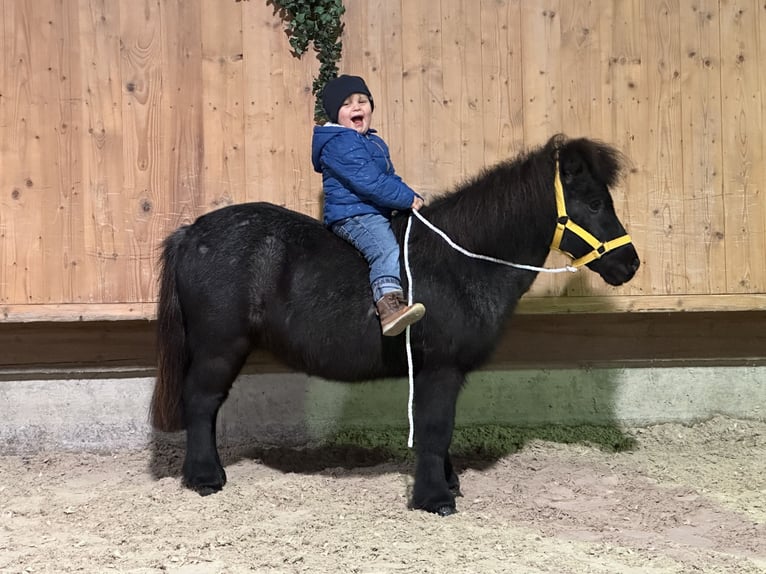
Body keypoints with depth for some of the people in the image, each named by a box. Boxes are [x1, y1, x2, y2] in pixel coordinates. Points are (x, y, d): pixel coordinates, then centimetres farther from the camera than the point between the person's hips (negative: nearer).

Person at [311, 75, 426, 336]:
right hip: (352, 214, -11)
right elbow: (369, 183, -21)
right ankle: (389, 306, -49)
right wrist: (408, 199, -15)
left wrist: (412, 198, 7)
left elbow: (390, 178, 25)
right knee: (386, 249, -32)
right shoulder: (339, 144, -13)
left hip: (378, 213, 11)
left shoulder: (375, 143, 20)